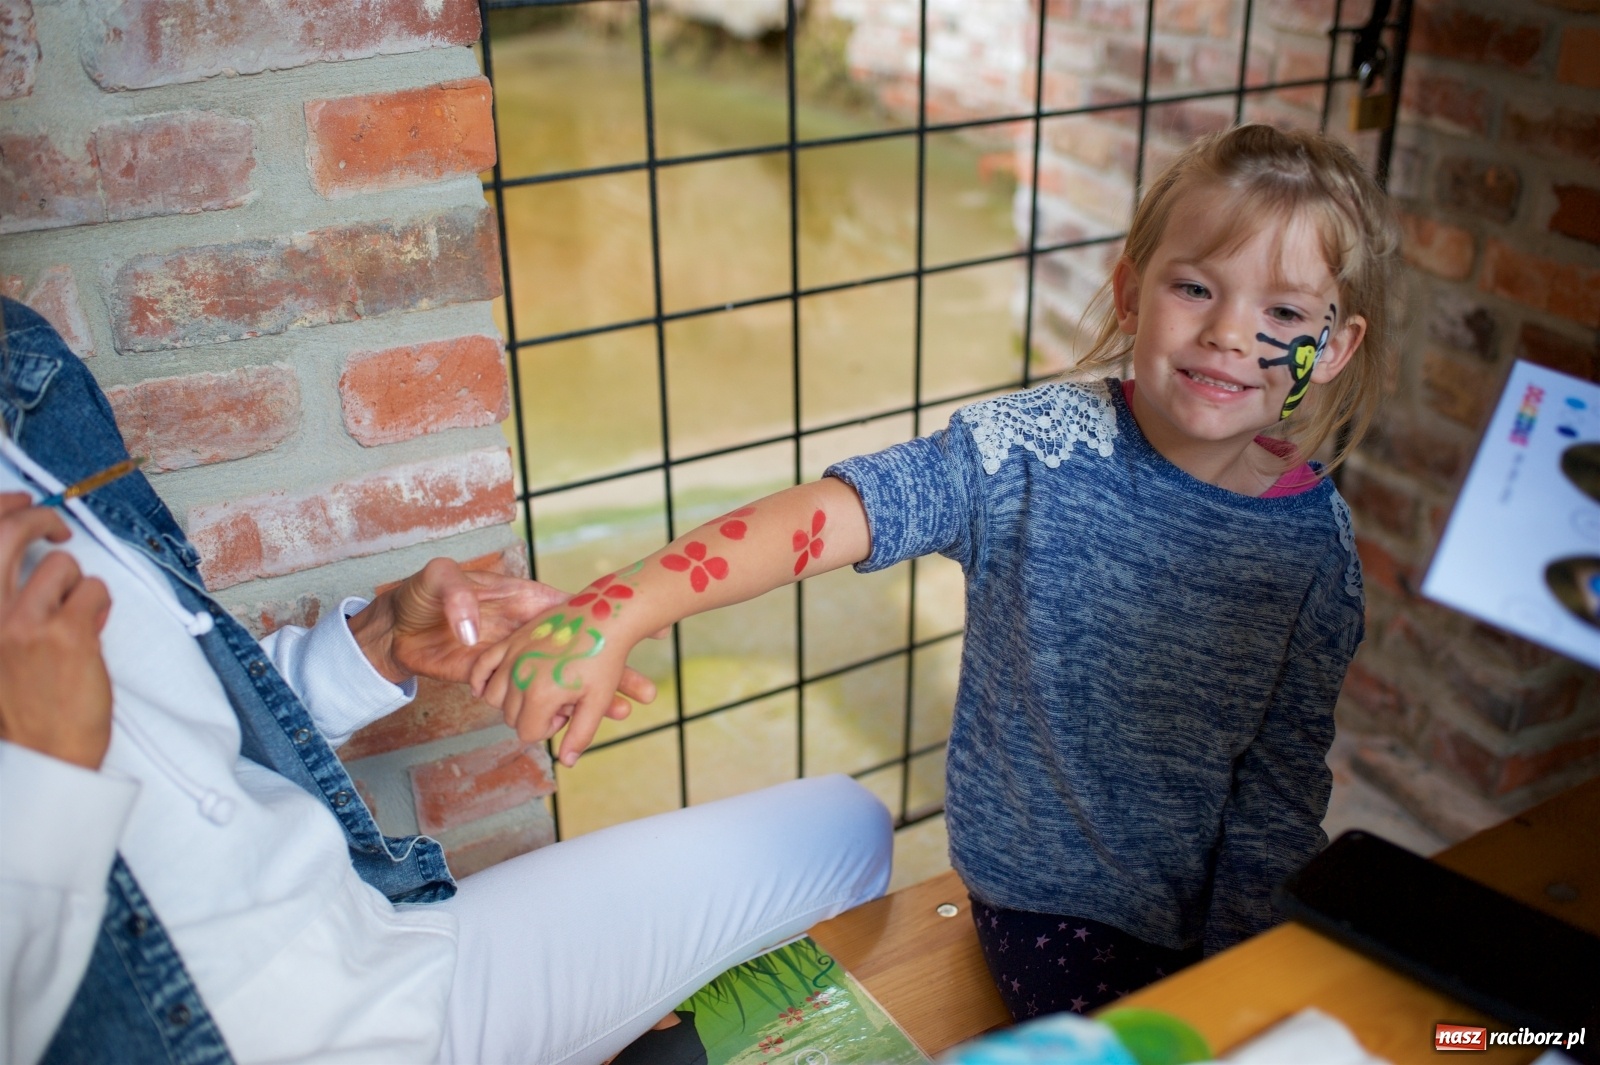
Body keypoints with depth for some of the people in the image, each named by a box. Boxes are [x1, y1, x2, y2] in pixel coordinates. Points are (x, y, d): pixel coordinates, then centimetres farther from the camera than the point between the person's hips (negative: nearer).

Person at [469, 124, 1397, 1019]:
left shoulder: (1315, 545, -9)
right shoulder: (1035, 451, -18)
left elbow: (1282, 784, -2)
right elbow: (834, 513, -29)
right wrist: (615, 613, -41)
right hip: (1048, 897, -3)